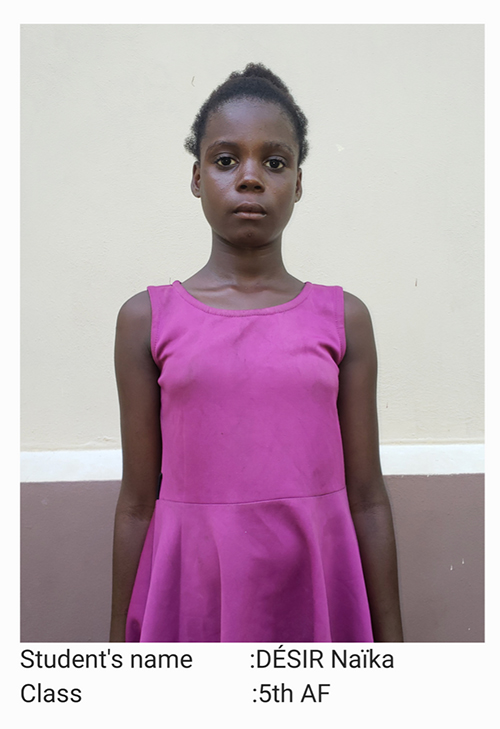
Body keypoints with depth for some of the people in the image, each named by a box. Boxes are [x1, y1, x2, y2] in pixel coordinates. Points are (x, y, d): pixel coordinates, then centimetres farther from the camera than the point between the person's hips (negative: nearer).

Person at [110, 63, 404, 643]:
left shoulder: (344, 318, 0)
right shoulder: (147, 318, -1)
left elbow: (367, 498, 2)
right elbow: (138, 502, 2)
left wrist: (390, 636, 5)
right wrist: (120, 635, 6)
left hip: (315, 592, 1)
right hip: (193, 594, 0)